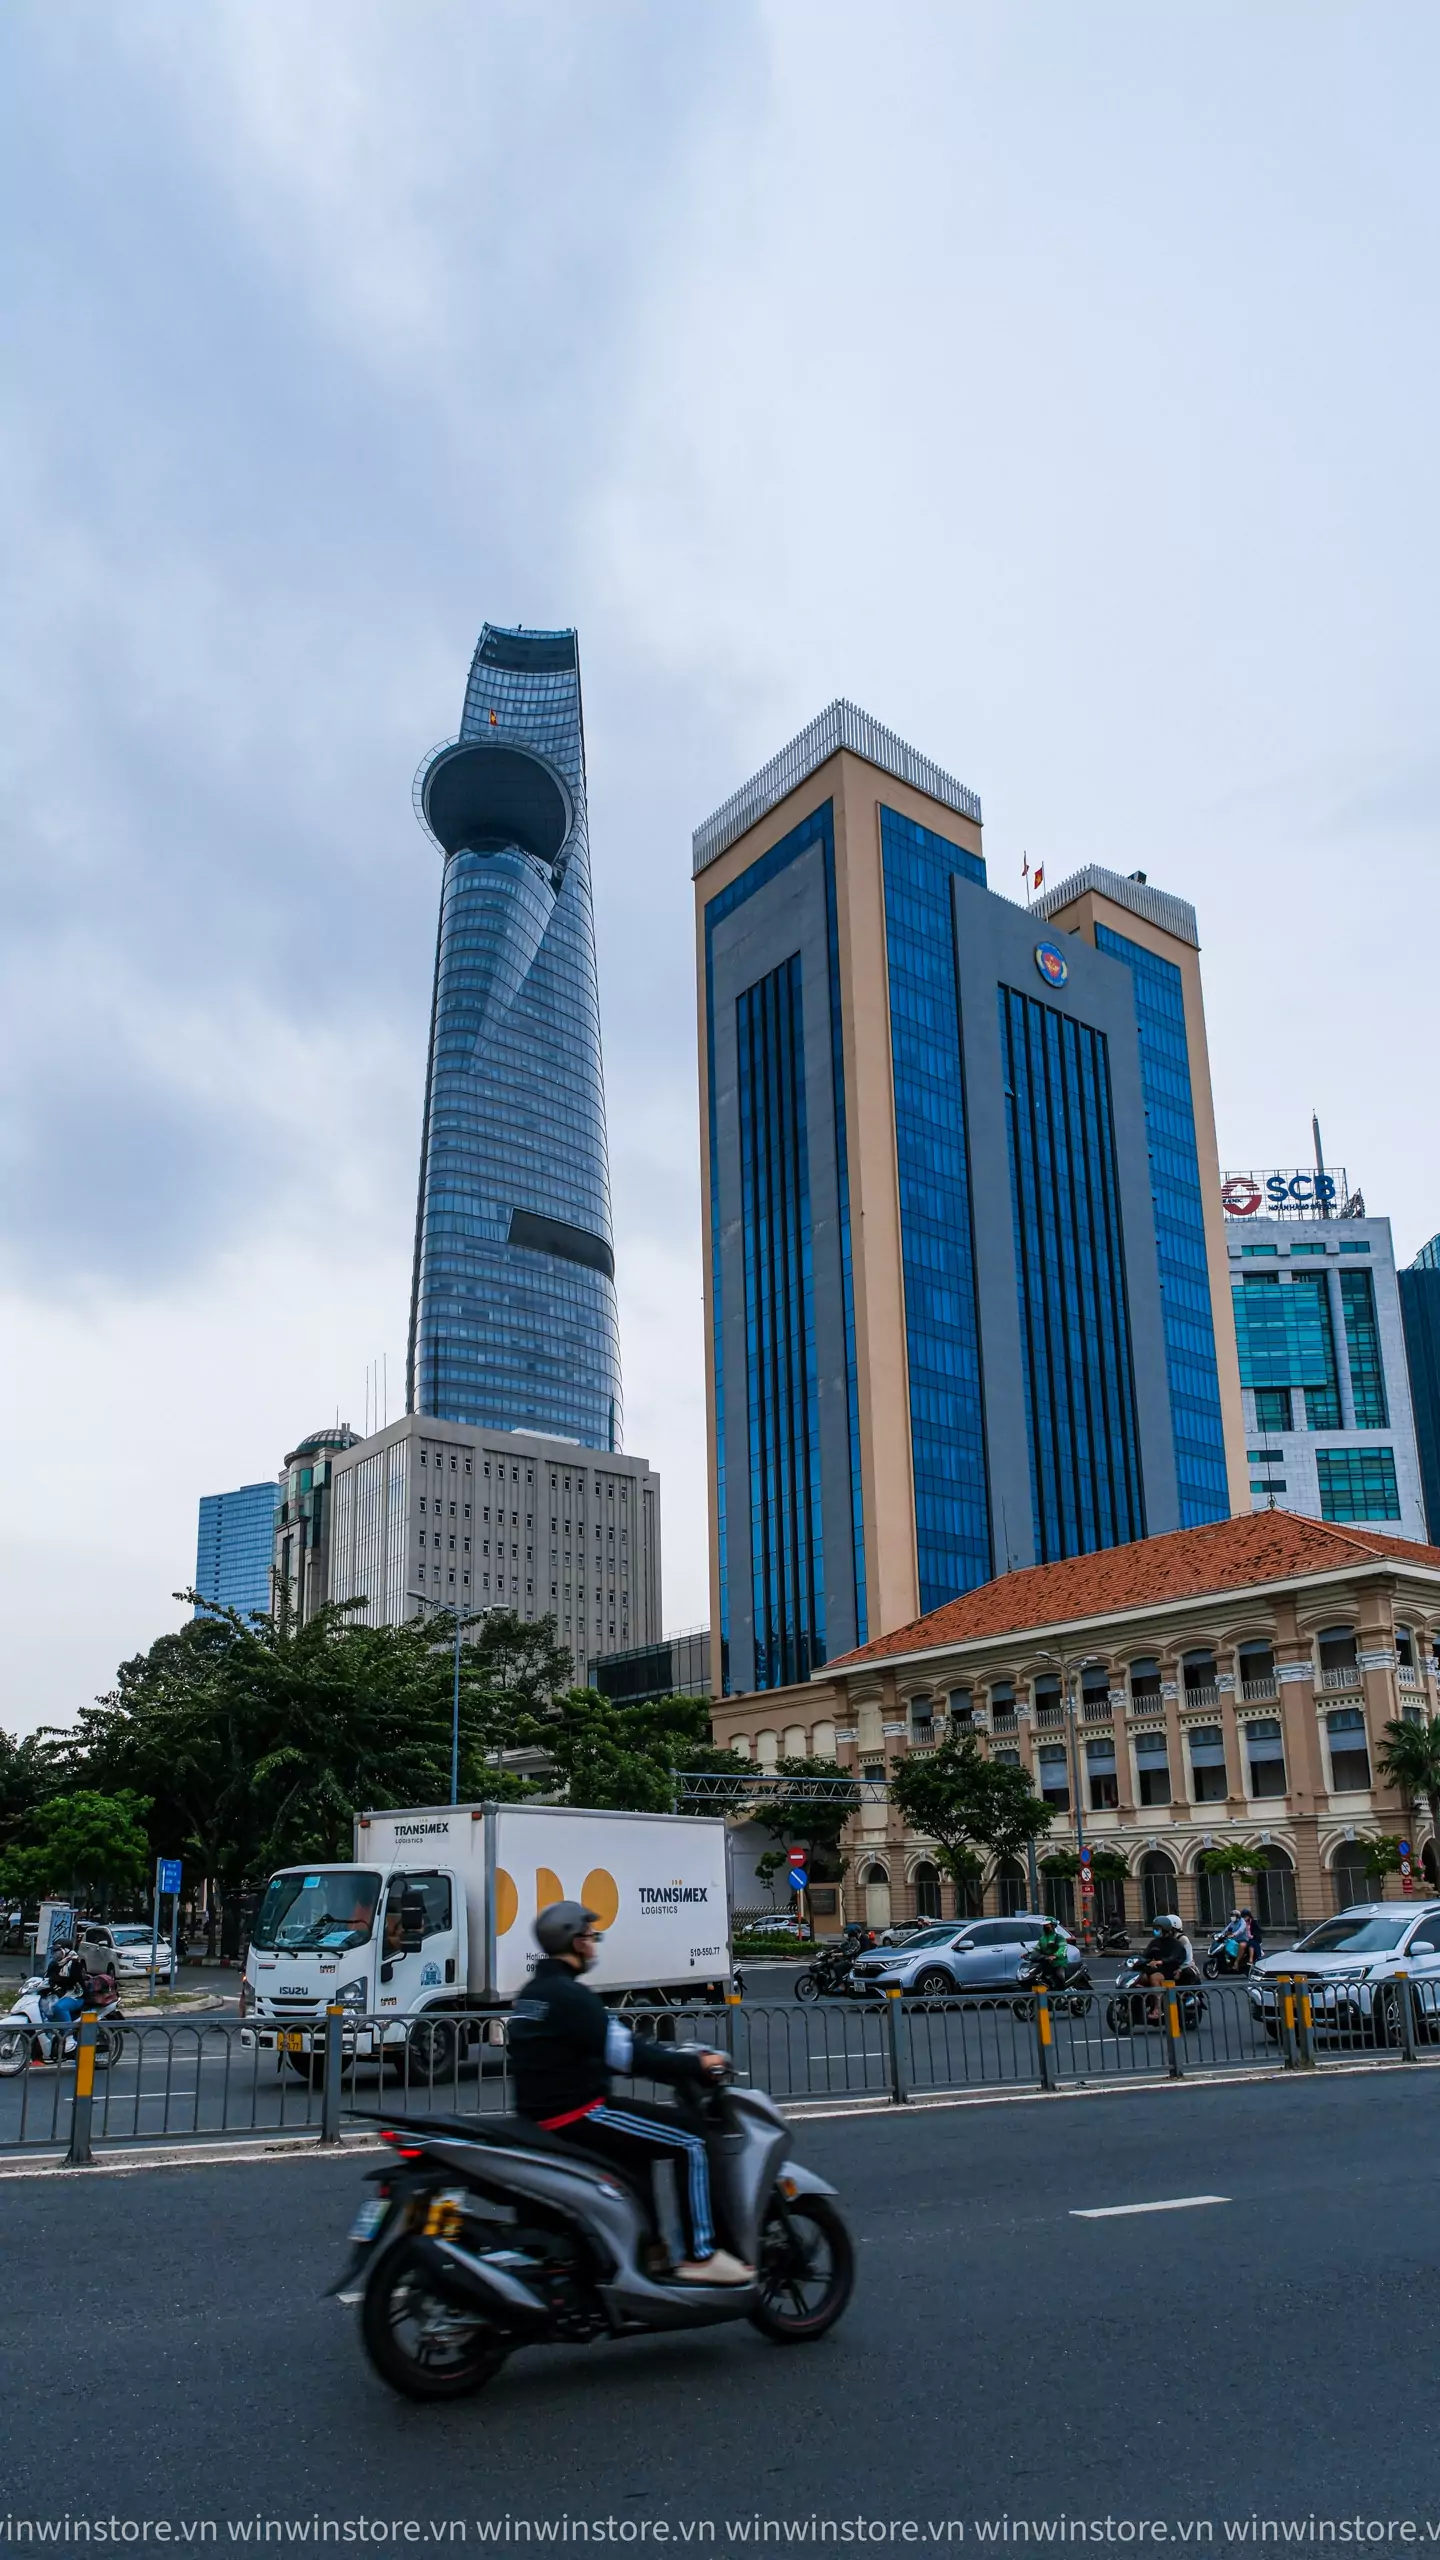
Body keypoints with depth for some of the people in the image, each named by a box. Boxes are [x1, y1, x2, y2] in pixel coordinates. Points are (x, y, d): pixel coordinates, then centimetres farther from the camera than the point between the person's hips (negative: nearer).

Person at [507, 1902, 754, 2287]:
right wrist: (696, 2064, -12)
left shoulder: (534, 1992, 13)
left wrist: (677, 2055, 15)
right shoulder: (569, 1994, -18)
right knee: (690, 2142, -5)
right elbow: (627, 2053, -22)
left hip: (544, 2115, 10)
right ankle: (701, 2256, -4)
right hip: (576, 2114, -10)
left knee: (639, 2146, 28)